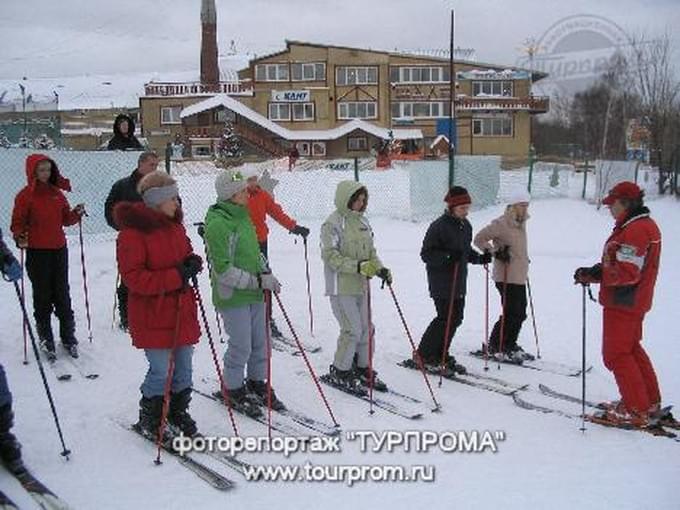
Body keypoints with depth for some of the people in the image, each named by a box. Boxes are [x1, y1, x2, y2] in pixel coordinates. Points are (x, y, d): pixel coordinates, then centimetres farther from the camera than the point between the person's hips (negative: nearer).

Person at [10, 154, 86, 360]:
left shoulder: (57, 193, 8)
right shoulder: (25, 195, -5)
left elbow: (65, 219, 14)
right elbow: (18, 222, -4)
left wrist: (77, 214, -6)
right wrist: (20, 238, -22)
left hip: (59, 250, 4)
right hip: (37, 252, -4)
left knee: (63, 295, 8)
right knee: (42, 297, 3)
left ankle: (68, 337, 17)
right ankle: (46, 340, 13)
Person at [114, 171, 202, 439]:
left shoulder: (175, 225, 9)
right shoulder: (132, 232, -15)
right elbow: (133, 278, -20)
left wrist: (191, 263, -3)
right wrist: (176, 276, -24)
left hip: (182, 310, 7)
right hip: (152, 316, -7)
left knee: (183, 368, 15)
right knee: (160, 372, 0)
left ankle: (178, 412, 33)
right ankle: (149, 420, 22)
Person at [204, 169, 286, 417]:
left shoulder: (243, 216, 10)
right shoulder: (217, 224, -19)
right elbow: (224, 270, -21)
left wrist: (266, 272, 5)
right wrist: (258, 281, -19)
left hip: (255, 294, 8)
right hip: (233, 296, -8)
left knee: (260, 342, 16)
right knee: (241, 346, 1)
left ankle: (257, 383, 33)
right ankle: (233, 390, 21)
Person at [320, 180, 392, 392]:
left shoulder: (363, 221, 11)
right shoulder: (333, 222, -12)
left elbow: (370, 251, 18)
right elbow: (330, 255, -17)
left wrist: (380, 268, 0)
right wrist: (357, 266, -26)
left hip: (361, 285, 7)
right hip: (341, 286, -7)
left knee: (366, 328, 11)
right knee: (352, 330, -6)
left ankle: (363, 368, 28)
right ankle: (339, 371, 12)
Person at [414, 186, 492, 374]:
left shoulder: (465, 226, 10)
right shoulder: (439, 226, -16)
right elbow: (426, 254, -16)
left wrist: (480, 258, 4)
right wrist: (448, 257, -29)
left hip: (459, 282, 8)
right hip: (442, 284, -8)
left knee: (456, 318, 10)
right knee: (446, 319, -8)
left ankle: (440, 356, 23)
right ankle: (423, 355, 7)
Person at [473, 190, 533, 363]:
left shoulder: (521, 223, 14)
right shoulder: (501, 224, -13)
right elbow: (479, 239, -13)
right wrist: (495, 252, -19)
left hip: (520, 277, 9)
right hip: (506, 277, -9)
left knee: (520, 313, 13)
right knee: (511, 313, -7)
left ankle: (509, 345, 26)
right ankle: (494, 346, 6)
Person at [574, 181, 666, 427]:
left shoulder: (634, 230, -22)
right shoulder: (646, 225, 12)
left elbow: (626, 272, -26)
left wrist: (593, 274, -19)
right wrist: (594, 272, 0)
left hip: (622, 303, -10)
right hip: (635, 302, 10)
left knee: (616, 355, -1)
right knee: (632, 349, 21)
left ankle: (636, 411, 6)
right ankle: (651, 402, 30)